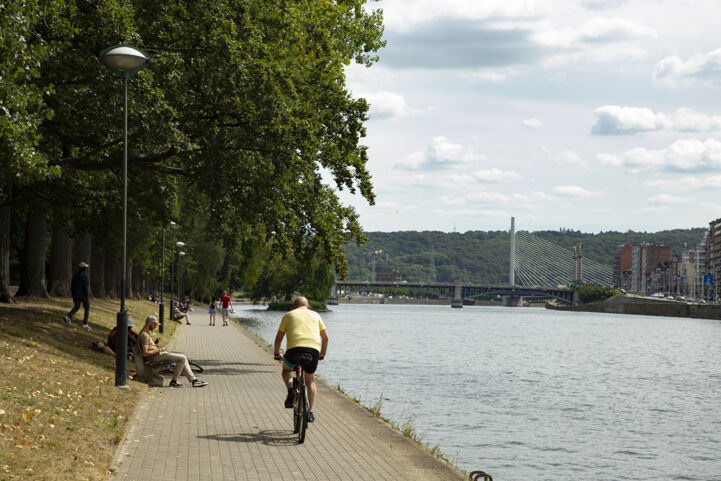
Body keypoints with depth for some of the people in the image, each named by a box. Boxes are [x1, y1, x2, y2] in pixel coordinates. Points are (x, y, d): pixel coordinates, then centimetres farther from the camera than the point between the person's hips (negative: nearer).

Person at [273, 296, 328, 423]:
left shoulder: (288, 315, 21)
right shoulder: (315, 315, 26)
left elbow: (278, 338, 20)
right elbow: (325, 337, 26)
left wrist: (276, 354, 35)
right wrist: (322, 354, 39)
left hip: (294, 348, -2)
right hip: (313, 350, 2)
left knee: (286, 371, 27)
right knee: (310, 380, 23)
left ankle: (291, 389, -3)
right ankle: (311, 412, 13)